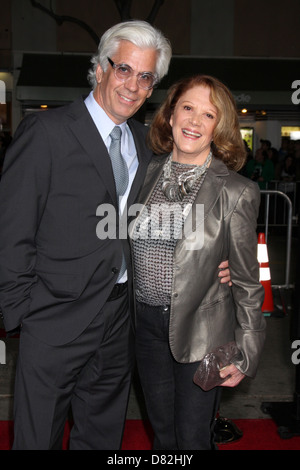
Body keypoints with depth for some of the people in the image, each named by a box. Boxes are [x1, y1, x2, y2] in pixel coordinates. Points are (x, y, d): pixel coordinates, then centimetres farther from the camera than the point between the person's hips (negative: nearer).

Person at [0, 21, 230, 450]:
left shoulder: (144, 143, 8)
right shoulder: (45, 132, -12)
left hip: (120, 318, 6)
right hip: (57, 319, -5)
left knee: (104, 432, 23)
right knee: (38, 435, 12)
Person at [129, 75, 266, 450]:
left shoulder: (236, 192, -12)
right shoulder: (149, 172, 0)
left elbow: (246, 281, -8)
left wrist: (245, 354, -5)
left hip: (201, 329, -4)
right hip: (147, 324, 4)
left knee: (192, 438, 11)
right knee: (162, 433, 20)